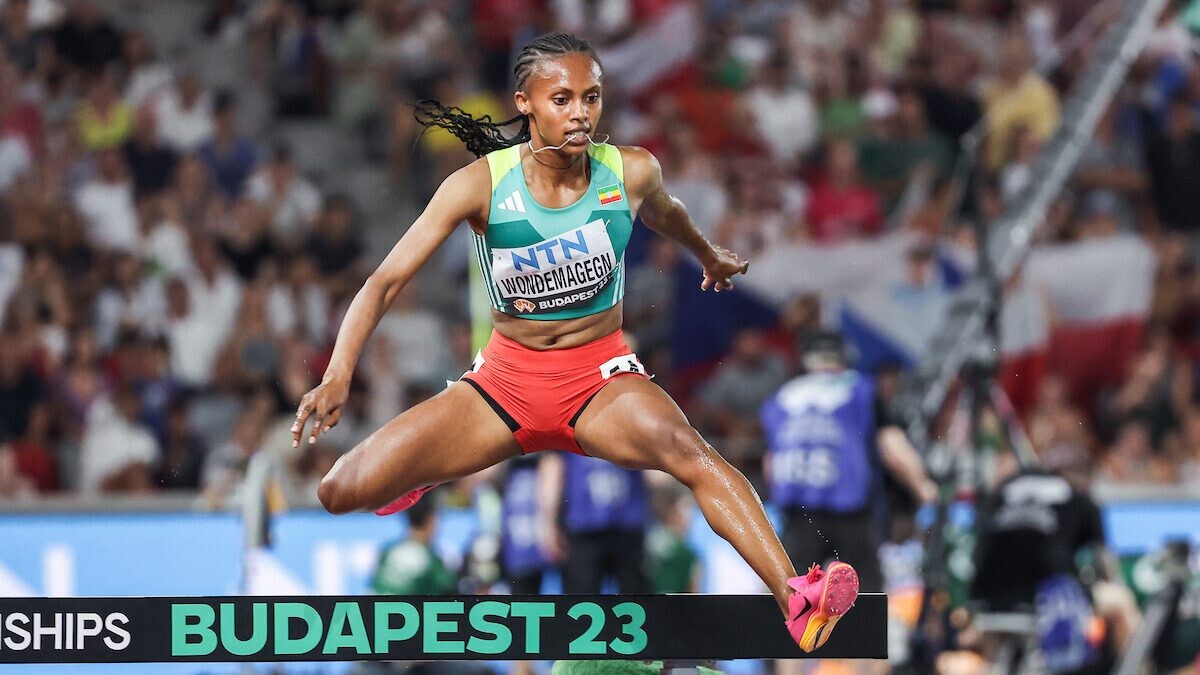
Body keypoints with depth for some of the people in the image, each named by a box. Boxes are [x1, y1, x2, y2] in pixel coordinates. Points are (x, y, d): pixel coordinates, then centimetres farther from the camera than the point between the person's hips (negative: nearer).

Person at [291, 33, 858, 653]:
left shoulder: (631, 173, -9)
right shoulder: (481, 185, -15)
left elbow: (662, 213, 17)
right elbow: (387, 280, -17)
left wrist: (709, 256, 39)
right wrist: (338, 376, -33)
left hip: (601, 379, -1)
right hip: (503, 379, 1)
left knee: (688, 452, -37)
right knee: (340, 493, -10)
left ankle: (798, 603, -52)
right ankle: (414, 472, 29)